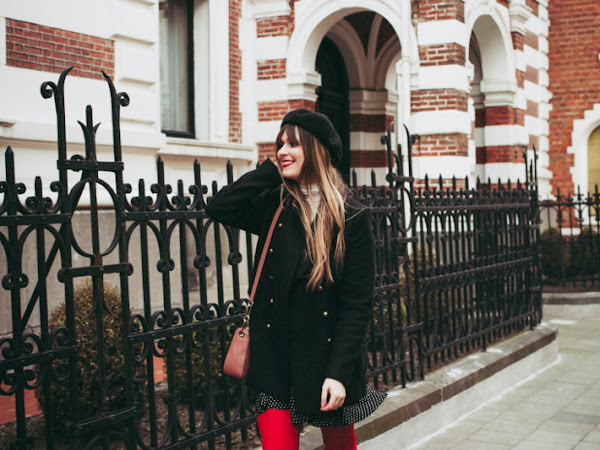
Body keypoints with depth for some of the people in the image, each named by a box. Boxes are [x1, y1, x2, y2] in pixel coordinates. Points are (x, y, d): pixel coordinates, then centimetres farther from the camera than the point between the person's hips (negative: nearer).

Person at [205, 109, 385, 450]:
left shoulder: (353, 218, -8)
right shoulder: (274, 207, 3)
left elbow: (357, 304, -10)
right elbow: (219, 208, -12)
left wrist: (339, 372, -15)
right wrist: (271, 172, -8)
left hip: (328, 355, -2)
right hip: (276, 358, 2)